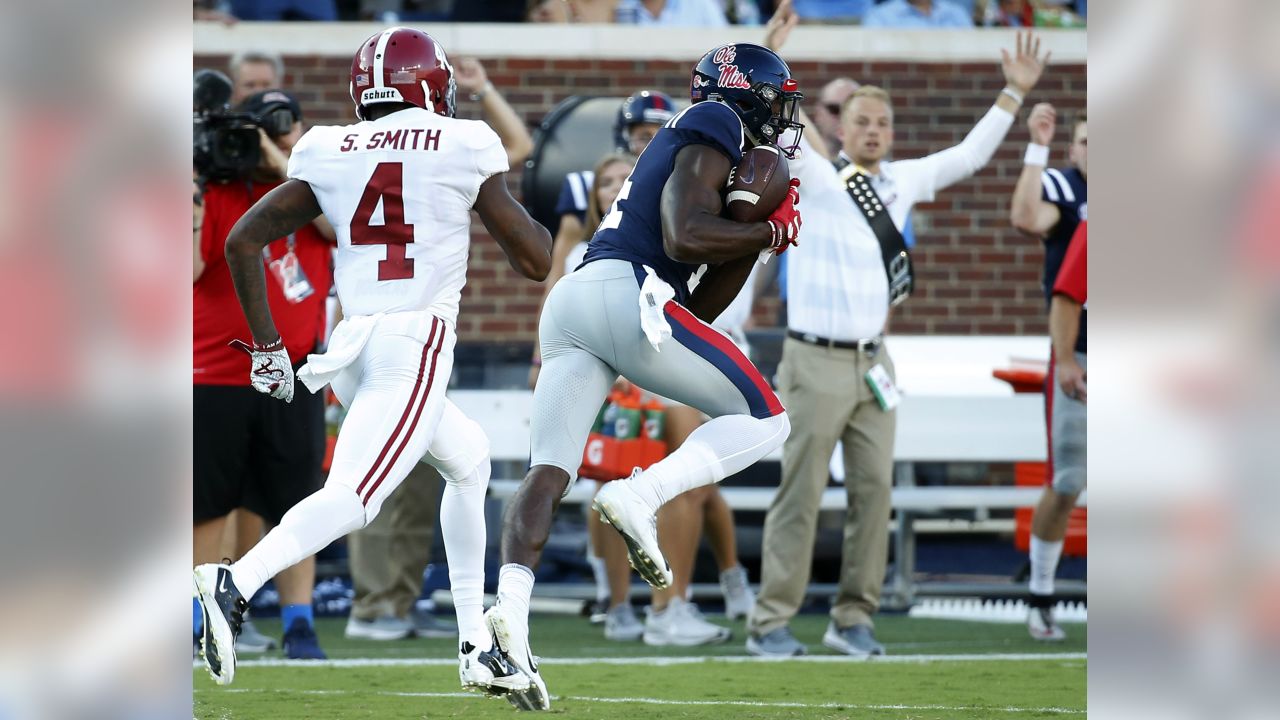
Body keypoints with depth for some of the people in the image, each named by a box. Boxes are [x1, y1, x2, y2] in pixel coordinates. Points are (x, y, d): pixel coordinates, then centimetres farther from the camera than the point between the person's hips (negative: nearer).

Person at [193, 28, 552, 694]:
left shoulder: (330, 154, 11)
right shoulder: (464, 149, 1)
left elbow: (242, 243, 9)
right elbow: (534, 262, 5)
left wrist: (266, 345, 16)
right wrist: (530, 217, 26)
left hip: (351, 345, 6)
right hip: (418, 344, -6)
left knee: (468, 459, 26)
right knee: (353, 498, -16)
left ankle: (477, 645, 23)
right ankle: (237, 584, -39)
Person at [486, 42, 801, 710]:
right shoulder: (714, 126, 7)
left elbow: (700, 306, 30)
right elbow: (683, 235, -9)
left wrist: (755, 235, 22)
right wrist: (769, 232, 4)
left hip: (567, 304, 9)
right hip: (625, 289, -9)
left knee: (548, 472, -4)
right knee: (763, 419, 2)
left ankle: (511, 605, -25)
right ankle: (639, 496, -18)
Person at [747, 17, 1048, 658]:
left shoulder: (902, 181, 13)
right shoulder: (813, 176, -2)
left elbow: (969, 156, 21)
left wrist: (1014, 94, 18)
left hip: (873, 361, 6)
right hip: (817, 363, -6)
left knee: (874, 490, 3)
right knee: (800, 494, -7)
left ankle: (853, 618, 9)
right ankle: (771, 622, -5)